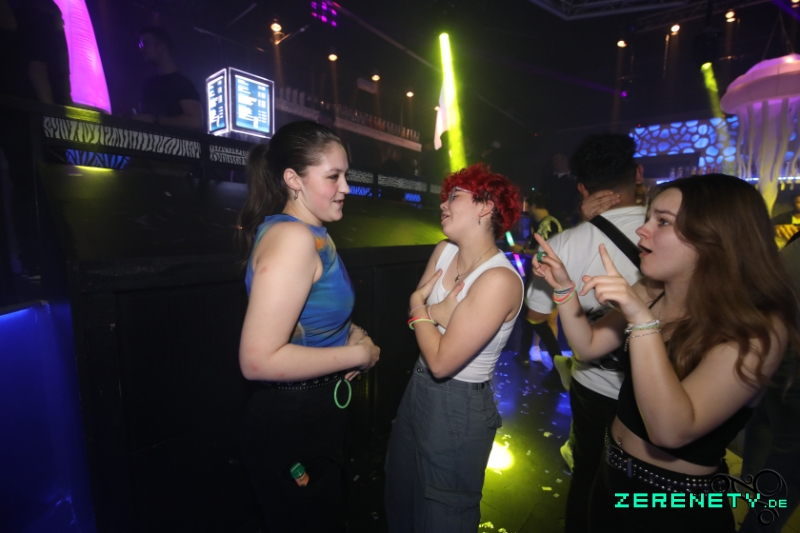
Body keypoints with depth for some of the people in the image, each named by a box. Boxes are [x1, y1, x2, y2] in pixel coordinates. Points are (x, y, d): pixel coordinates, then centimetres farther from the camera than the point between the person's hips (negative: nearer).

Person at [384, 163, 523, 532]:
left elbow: (441, 362, -26)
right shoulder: (443, 251, -2)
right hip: (418, 391, 7)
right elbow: (414, 308, 2)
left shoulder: (499, 279, -27)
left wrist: (419, 307, -11)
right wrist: (439, 313, -18)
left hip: (458, 409, -7)